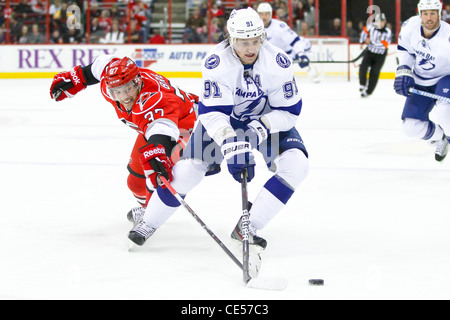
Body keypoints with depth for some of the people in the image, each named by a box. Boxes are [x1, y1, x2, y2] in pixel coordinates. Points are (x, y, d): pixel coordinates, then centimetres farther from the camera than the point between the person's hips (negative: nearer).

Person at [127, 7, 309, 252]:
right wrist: (230, 143, -48)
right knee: (187, 169, -14)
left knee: (295, 165, -22)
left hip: (267, 119, 1)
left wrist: (261, 127, -33)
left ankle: (248, 227, -14)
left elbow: (290, 110, -18)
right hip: (222, 119, -1)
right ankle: (149, 222, 11)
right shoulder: (216, 63, -29)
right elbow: (212, 112, -33)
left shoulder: (278, 62, -25)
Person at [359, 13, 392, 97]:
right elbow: (365, 31, 14)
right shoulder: (372, 26, -8)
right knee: (363, 67, -16)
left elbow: (384, 45, -25)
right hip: (370, 52, 3)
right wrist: (362, 41, 16)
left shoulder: (388, 32, -17)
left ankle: (368, 91, 7)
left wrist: (371, 41, -26)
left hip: (380, 55, -3)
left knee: (374, 73, -1)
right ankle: (362, 85, 4)